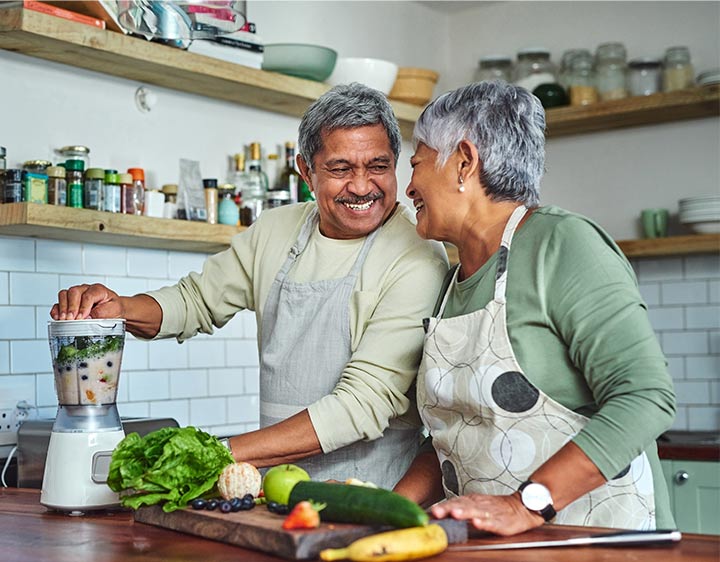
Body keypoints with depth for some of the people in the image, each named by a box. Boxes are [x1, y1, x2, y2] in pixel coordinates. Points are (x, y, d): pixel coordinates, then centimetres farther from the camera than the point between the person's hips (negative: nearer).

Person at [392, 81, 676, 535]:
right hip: (488, 546, 5)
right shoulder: (455, 282, 13)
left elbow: (646, 397, -17)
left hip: (595, 535, -4)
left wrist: (524, 505, -22)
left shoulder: (562, 245, -9)